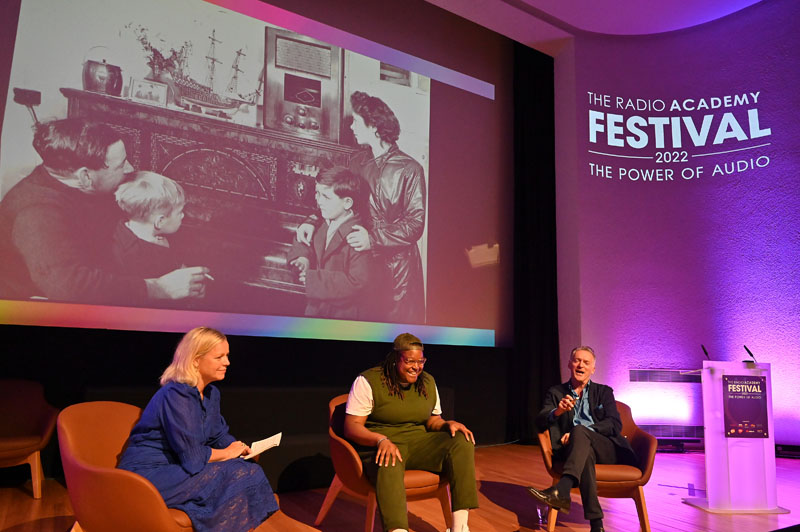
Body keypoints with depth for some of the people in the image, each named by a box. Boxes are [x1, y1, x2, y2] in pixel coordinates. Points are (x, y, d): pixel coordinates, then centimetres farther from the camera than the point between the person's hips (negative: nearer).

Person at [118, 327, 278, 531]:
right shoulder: (176, 396, -21)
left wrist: (240, 448, -4)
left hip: (177, 468, 9)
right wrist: (227, 453, -7)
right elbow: (191, 457, -23)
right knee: (238, 474, -23)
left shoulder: (211, 394, 8)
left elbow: (219, 436, 17)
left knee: (250, 469, -11)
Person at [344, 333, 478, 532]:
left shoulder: (428, 382, 12)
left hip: (419, 441, 5)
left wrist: (447, 425, -5)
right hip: (379, 446, -5)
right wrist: (381, 440, -29)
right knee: (389, 466, -41)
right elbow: (351, 427, -10)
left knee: (462, 442, -21)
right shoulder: (367, 381, -7)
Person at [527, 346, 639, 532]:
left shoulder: (604, 392, 16)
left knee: (579, 430, -33)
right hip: (578, 450, 0)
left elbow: (615, 424, 1)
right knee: (586, 452, -37)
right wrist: (558, 411, -23)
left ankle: (561, 491, -52)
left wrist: (579, 431, -15)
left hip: (608, 449, 0)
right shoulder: (555, 393, 16)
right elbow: (540, 422, 1)